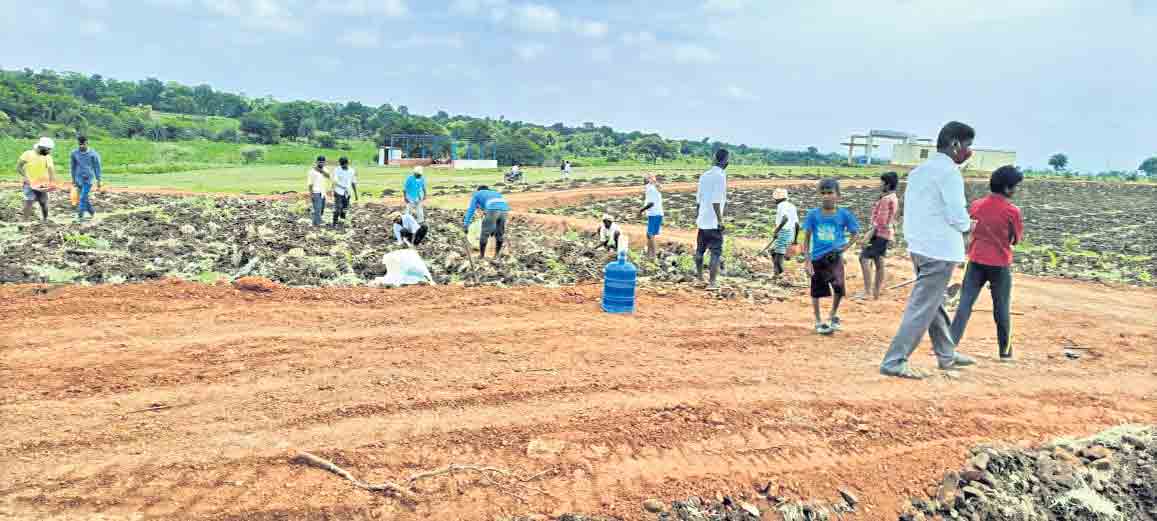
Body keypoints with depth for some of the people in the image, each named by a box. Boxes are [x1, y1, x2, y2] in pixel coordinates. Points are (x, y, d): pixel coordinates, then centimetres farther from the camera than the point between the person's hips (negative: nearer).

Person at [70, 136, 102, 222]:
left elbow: (97, 167, -1)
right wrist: (73, 179, 15)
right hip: (79, 179, 4)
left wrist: (98, 180, -1)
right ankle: (92, 212, 28)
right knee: (85, 198, 10)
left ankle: (80, 215, -6)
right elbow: (73, 167, 10)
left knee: (83, 198, -11)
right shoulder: (74, 153, -1)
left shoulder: (93, 154, -9)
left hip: (88, 179, -4)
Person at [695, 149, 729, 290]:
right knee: (716, 252, -3)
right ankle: (712, 282, -7)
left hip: (702, 220, 7)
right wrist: (720, 220, -15)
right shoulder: (720, 176, -13)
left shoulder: (704, 175, 9)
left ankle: (699, 277, 28)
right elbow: (716, 201, -19)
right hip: (714, 222, -7)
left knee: (700, 250, 16)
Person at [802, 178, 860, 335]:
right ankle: (818, 322, 27)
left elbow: (854, 233, 7)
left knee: (838, 286, -17)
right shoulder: (813, 214, -5)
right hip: (817, 257, 1)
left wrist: (844, 248, -7)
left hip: (835, 256, -1)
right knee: (817, 291, 9)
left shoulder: (844, 214, -5)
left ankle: (833, 316, 9)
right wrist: (807, 260, -5)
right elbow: (807, 237, -1)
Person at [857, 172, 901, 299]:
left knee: (864, 258, -12)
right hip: (887, 233, 10)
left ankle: (867, 290, -15)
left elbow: (881, 219, -21)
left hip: (880, 233, -10)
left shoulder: (886, 199, -16)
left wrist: (870, 233, -21)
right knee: (879, 262, 11)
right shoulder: (893, 198, 15)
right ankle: (876, 293, 14)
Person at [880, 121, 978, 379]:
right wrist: (968, 225, 5)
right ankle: (894, 362, -6)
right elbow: (957, 215, -17)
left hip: (918, 246, 9)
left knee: (934, 302, 19)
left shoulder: (919, 170, 14)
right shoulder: (949, 171, -12)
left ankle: (947, 354, 33)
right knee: (922, 308, -6)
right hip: (940, 249, -9)